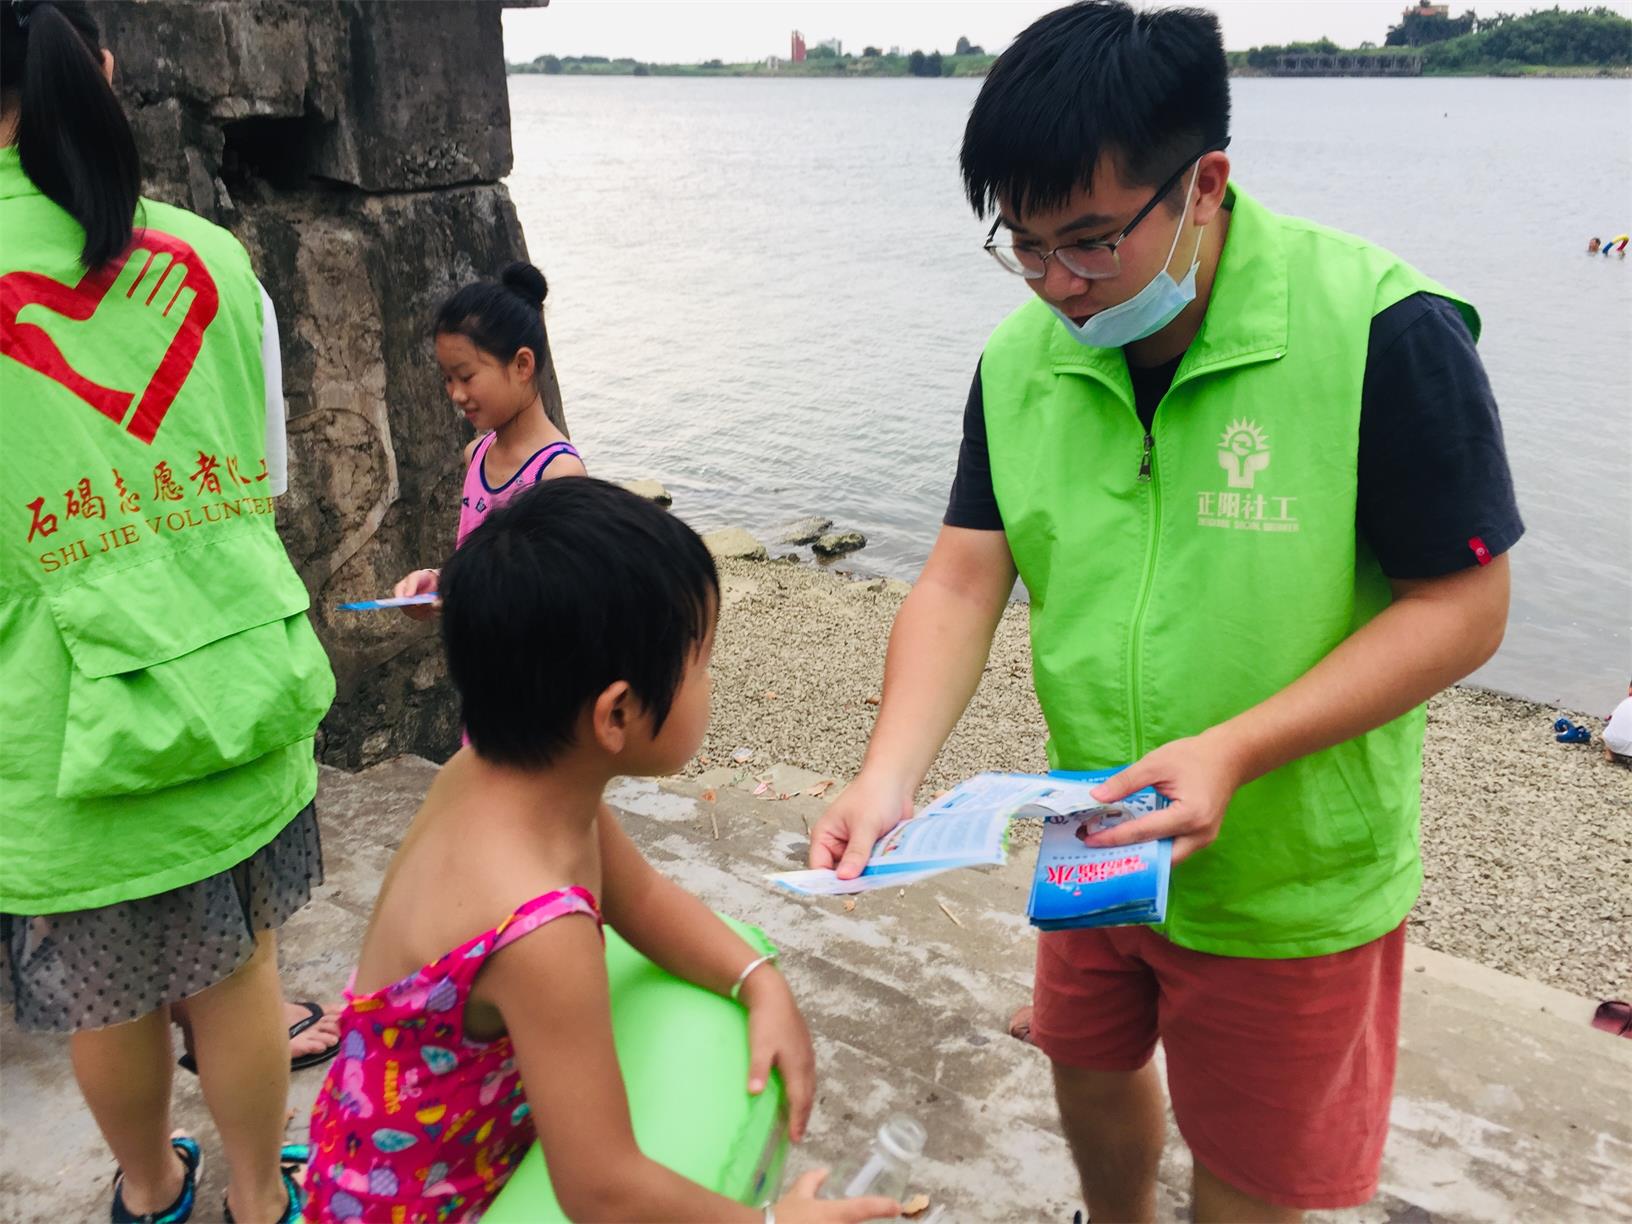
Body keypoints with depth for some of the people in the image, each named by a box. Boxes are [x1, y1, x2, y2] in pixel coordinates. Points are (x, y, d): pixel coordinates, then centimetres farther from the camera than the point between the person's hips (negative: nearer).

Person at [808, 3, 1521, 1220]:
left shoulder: (1385, 333, -23)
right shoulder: (1022, 358, -7)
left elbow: (1463, 607, -19)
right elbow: (963, 581, -7)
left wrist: (1231, 752, -29)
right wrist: (890, 775, -22)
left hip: (1293, 881, -5)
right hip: (1097, 847, 5)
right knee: (1090, 1069, 28)